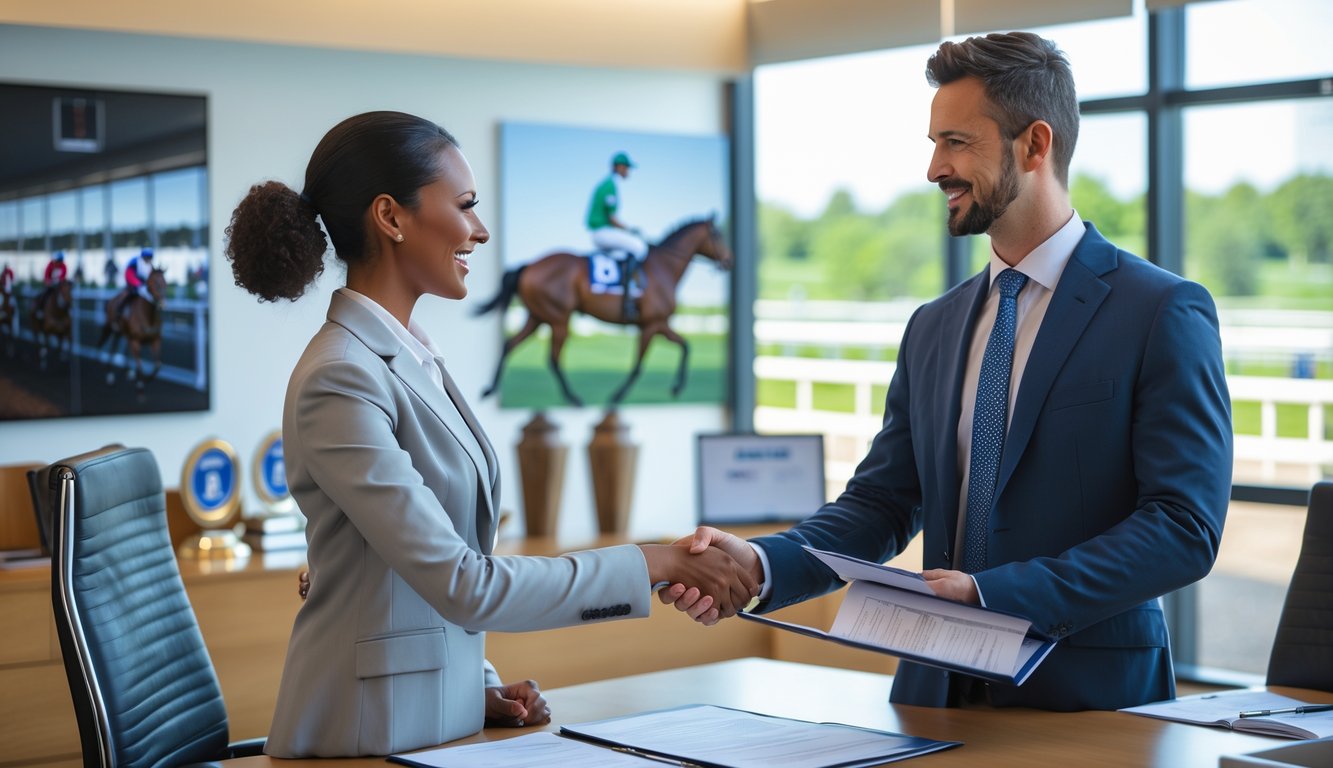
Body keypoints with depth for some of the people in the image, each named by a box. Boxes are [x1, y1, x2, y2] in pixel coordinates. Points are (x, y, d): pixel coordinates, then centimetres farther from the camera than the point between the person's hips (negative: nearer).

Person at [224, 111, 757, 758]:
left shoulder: (413, 357, 10)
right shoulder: (340, 381, -17)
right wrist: (652, 565, -16)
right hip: (371, 738, -8)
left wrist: (480, 686, 7)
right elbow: (461, 585, -20)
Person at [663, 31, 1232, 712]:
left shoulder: (1163, 313, -5)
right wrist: (761, 564, -8)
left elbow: (1186, 527, -12)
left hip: (1087, 697, -4)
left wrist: (996, 595, -20)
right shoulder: (932, 330, 14)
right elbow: (881, 502, 11)